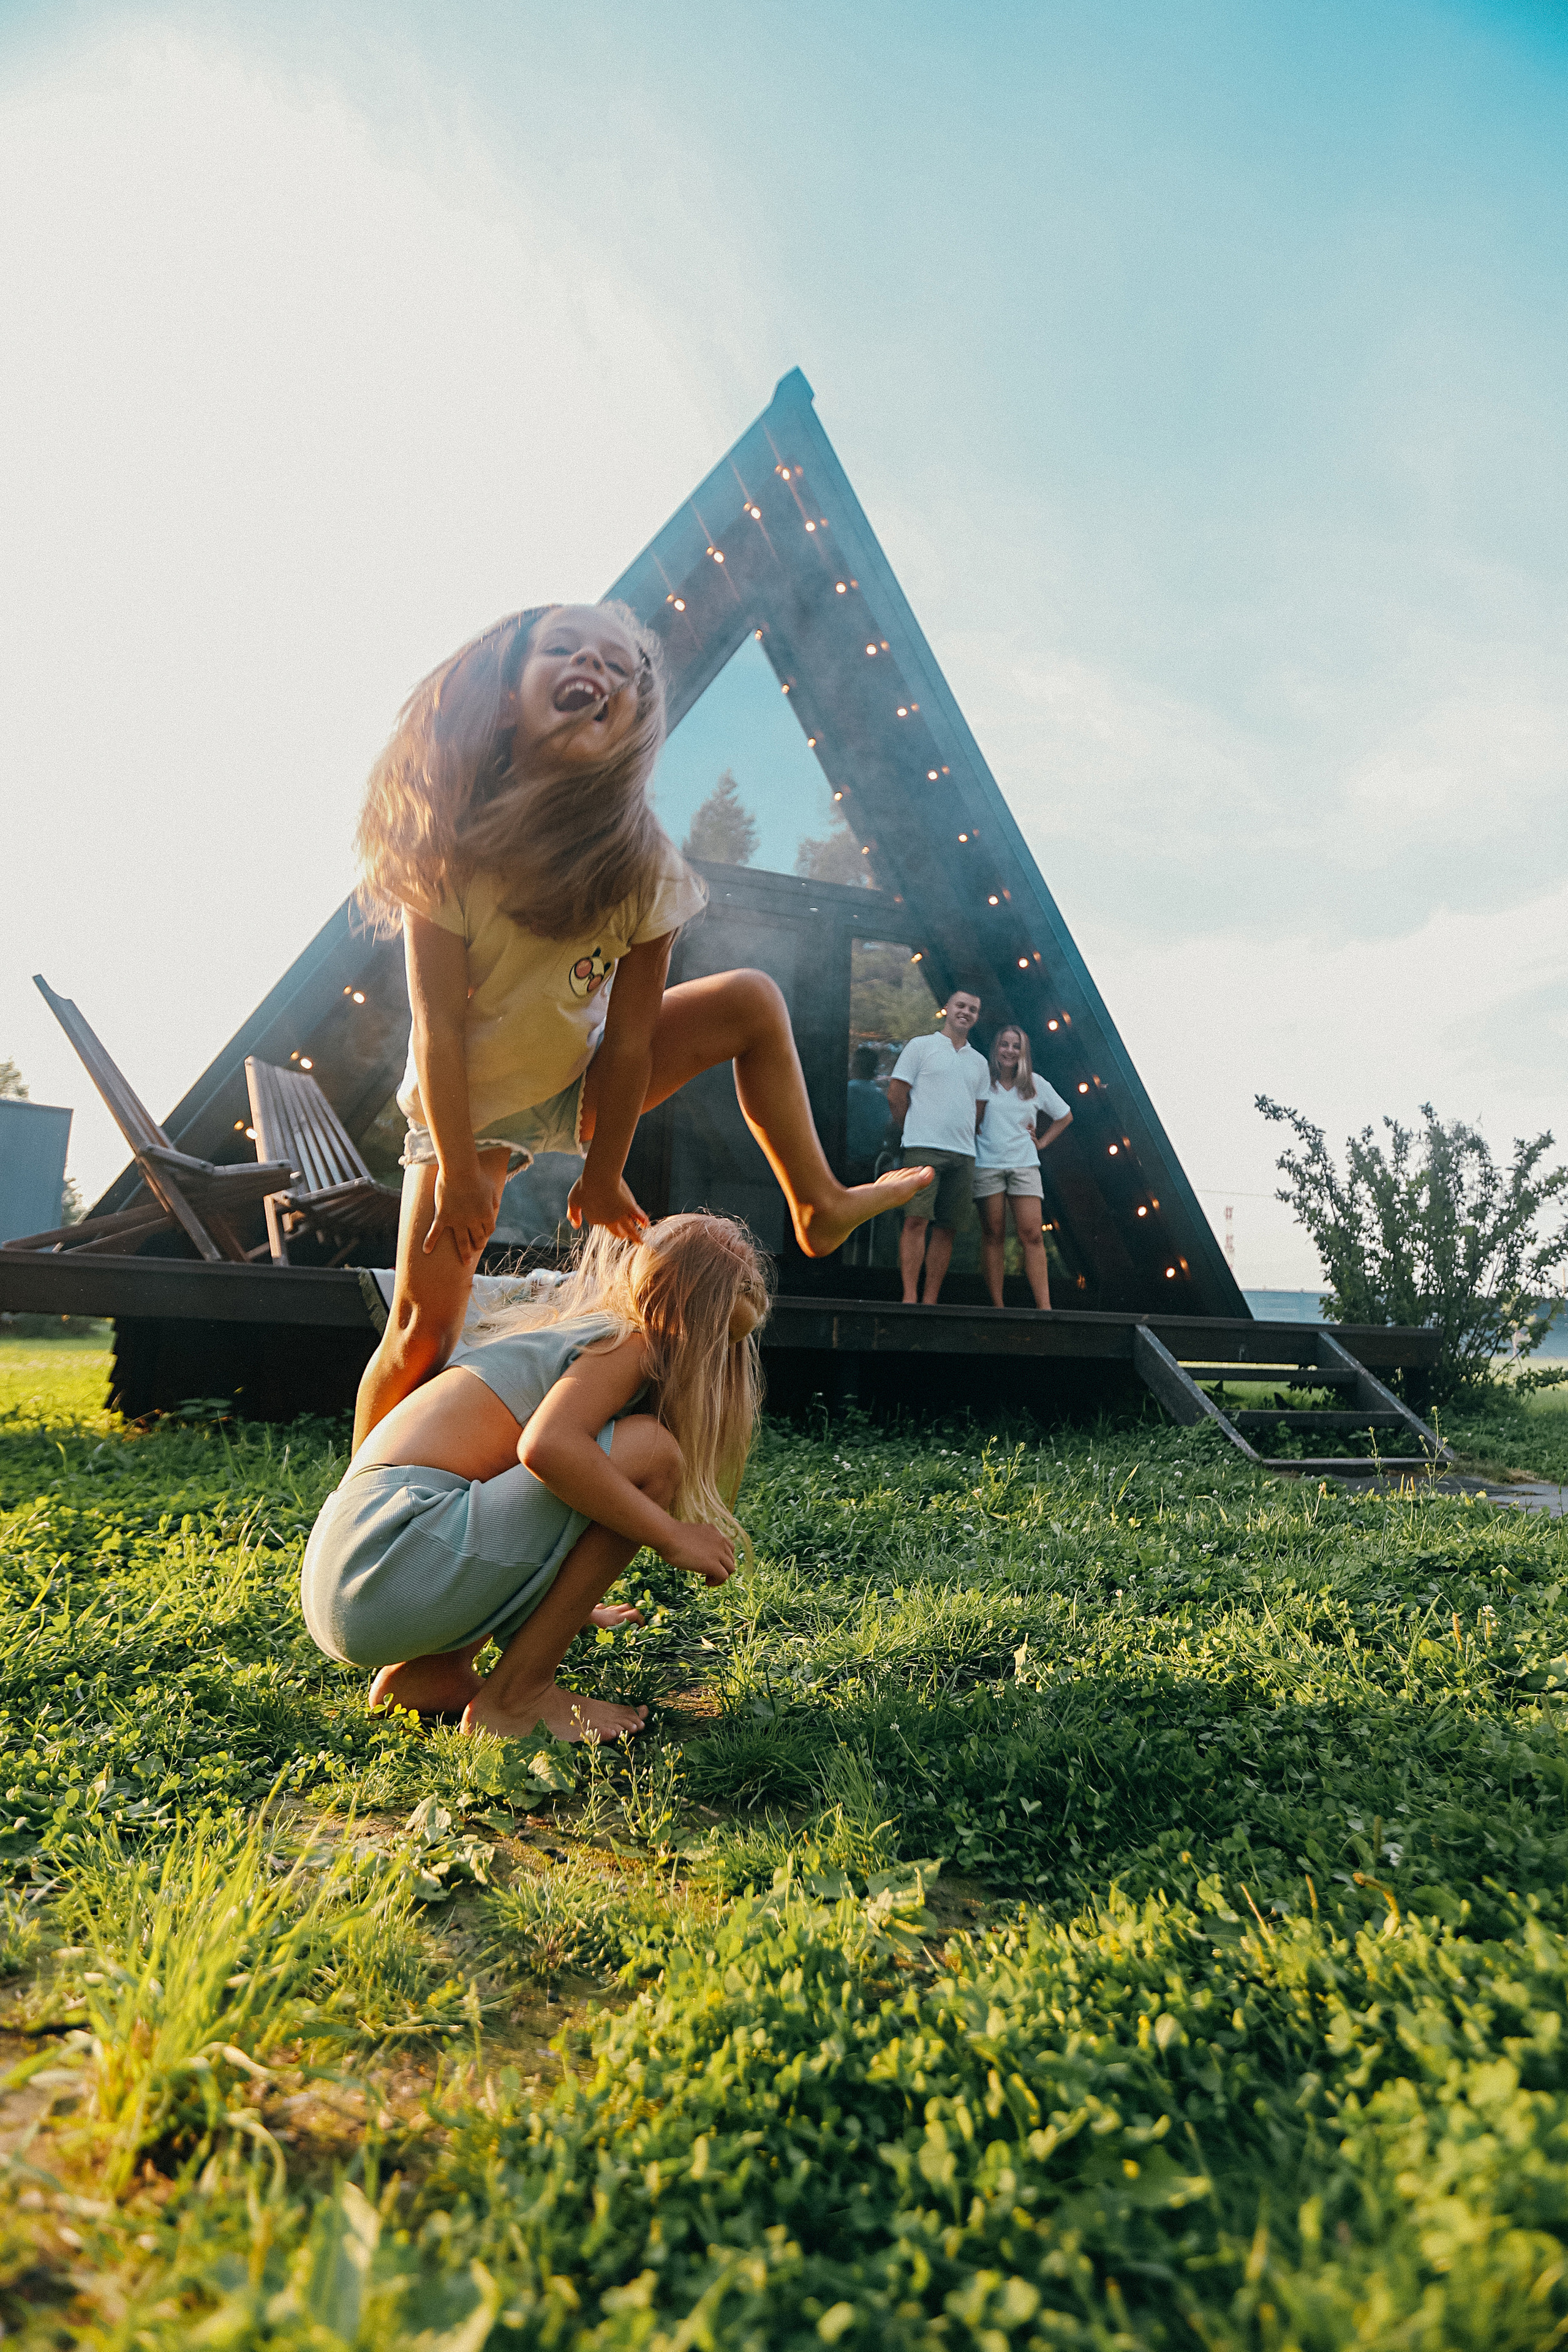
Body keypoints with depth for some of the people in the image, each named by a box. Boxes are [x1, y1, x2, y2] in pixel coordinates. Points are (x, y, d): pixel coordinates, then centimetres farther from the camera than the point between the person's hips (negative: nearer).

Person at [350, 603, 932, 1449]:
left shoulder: (643, 867, -20)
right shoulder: (449, 846, -25)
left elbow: (627, 1035, -17)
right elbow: (438, 1025, -22)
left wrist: (603, 1171, -13)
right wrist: (457, 1170, -20)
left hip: (581, 1080, 3)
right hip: (468, 1105, -3)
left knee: (751, 1000, -4)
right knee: (422, 1329, -8)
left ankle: (817, 1206, 7)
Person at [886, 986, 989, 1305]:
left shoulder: (979, 1062, 21)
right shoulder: (921, 1046, 7)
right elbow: (896, 1095, 4)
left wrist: (965, 1138, 12)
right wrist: (914, 1131, 7)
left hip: (963, 1153, 5)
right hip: (924, 1148, -5)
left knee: (946, 1228, 1)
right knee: (917, 1220, -14)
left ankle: (930, 1300, 4)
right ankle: (909, 1297, -14)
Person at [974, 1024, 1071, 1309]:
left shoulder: (1035, 1084, 12)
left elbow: (1065, 1116, 23)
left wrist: (1042, 1142, 13)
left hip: (1024, 1165, 1)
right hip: (987, 1165, -1)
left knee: (1032, 1235, -9)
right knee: (993, 1235, -2)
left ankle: (1044, 1307, -12)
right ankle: (997, 1306, 1)